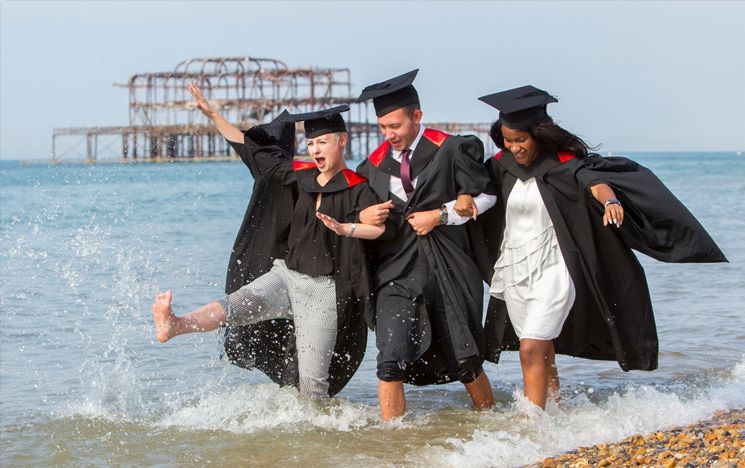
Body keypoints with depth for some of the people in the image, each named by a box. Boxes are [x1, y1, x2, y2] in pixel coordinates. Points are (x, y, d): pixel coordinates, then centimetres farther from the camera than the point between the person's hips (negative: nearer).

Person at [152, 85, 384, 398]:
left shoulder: (357, 189, -3)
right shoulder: (298, 175, 11)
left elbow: (378, 227, -21)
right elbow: (249, 147, 16)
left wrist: (343, 228, -39)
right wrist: (212, 114, 13)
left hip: (323, 290, -3)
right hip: (286, 275, 3)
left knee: (311, 383, -5)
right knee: (237, 304, -27)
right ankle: (175, 326, -52)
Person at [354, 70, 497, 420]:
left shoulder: (449, 149, -2)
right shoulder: (375, 164, 7)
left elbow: (483, 196, 1)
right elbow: (359, 211, 18)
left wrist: (441, 215, -10)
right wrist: (363, 217, -6)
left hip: (447, 269, -2)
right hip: (397, 269, 2)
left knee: (464, 359, 7)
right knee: (391, 359, -14)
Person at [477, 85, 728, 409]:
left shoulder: (562, 165, -11)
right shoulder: (502, 165, 3)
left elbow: (592, 181, -26)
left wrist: (610, 200, -49)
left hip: (551, 270, -5)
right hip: (513, 270, 5)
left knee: (531, 350, -13)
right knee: (541, 352, 15)